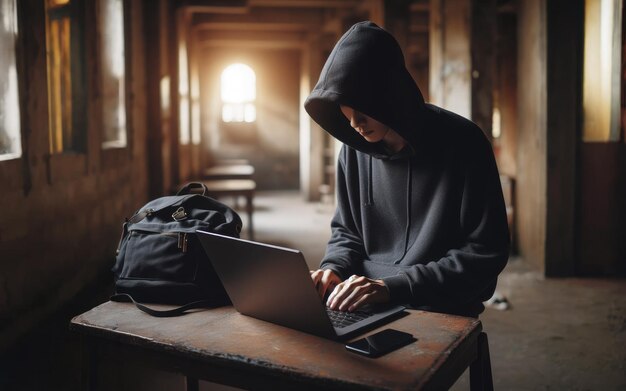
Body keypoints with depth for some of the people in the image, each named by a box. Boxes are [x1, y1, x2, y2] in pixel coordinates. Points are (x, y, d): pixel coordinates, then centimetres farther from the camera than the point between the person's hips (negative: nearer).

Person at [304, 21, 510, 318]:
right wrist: (334, 268, -8)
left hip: (440, 312, -5)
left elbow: (485, 254, -12)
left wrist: (392, 287, -20)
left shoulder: (462, 144, -11)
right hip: (364, 306, 5)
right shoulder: (354, 149, 3)